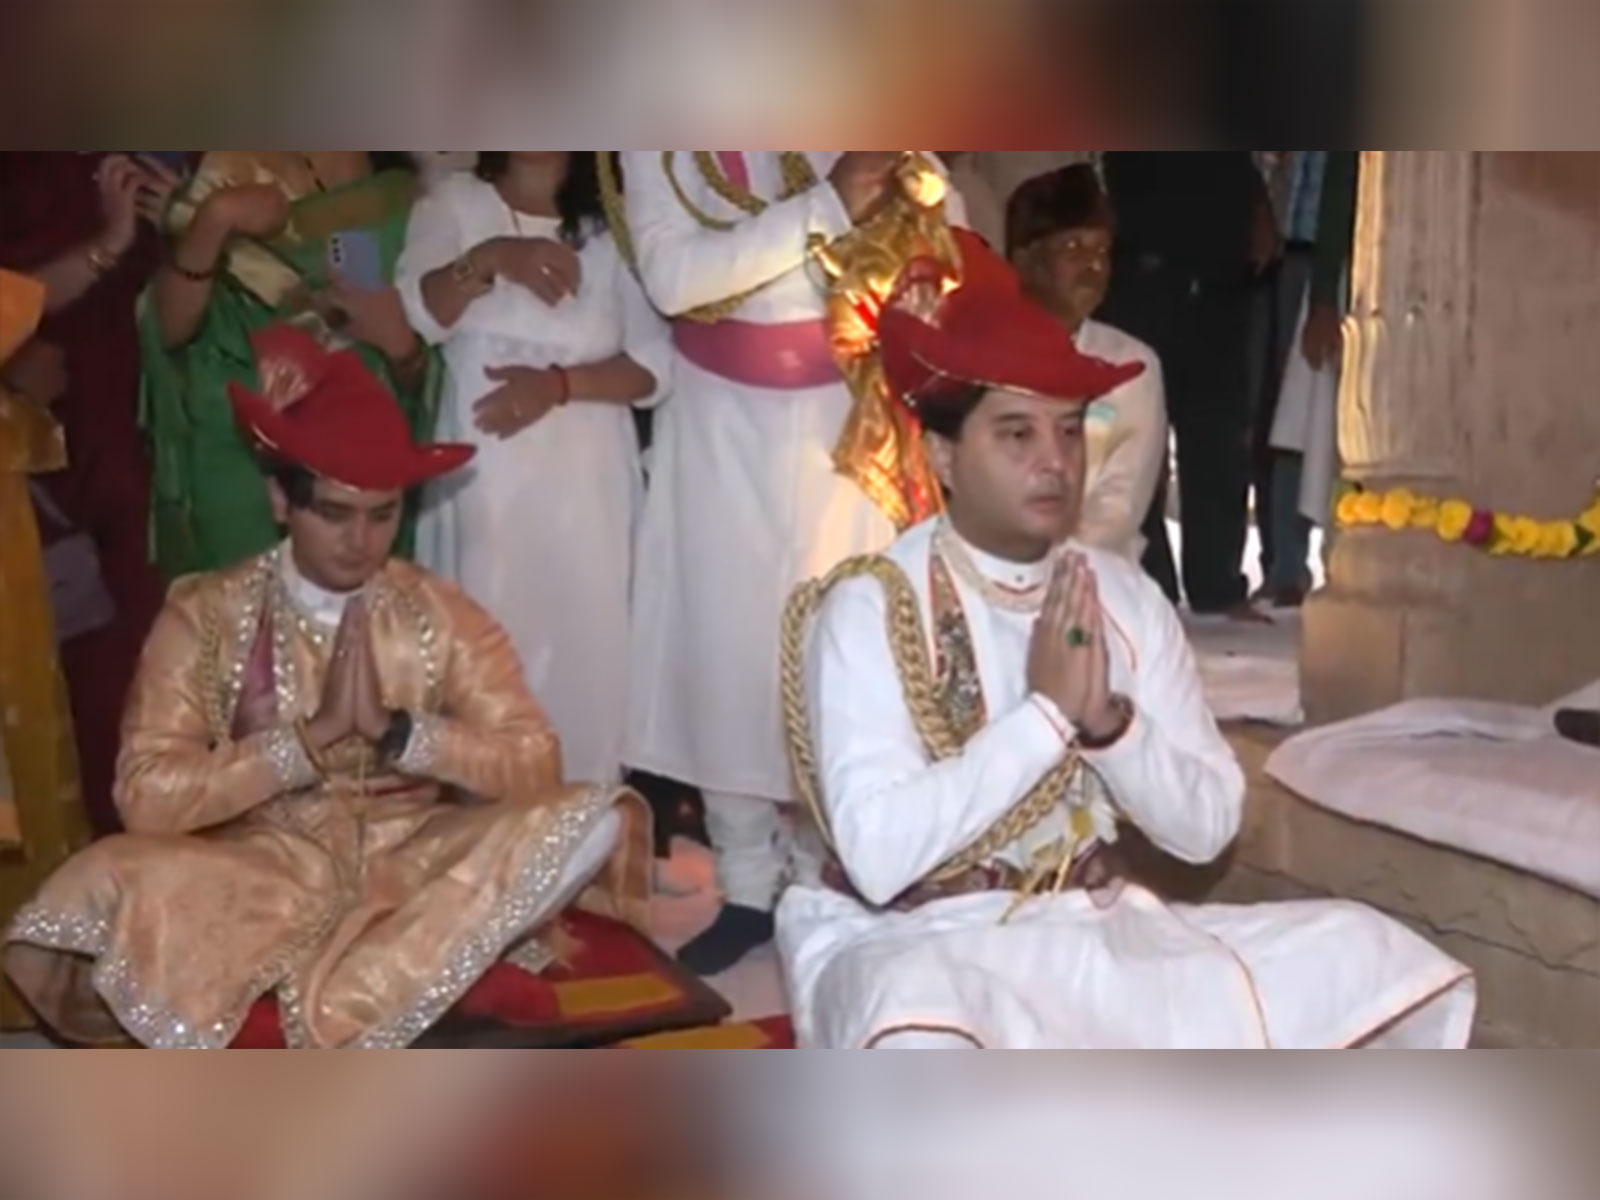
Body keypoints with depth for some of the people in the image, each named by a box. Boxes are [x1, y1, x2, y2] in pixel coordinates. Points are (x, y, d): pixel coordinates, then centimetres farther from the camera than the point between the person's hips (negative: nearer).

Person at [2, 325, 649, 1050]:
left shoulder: (441, 616, 0)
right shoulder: (205, 616, -4)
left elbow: (535, 763, -8)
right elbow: (146, 794, -14)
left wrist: (395, 730, -21)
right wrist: (314, 735, -21)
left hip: (412, 865, 3)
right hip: (260, 874, -2)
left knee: (591, 819, -24)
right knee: (106, 887, -32)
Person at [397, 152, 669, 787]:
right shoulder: (454, 203, 6)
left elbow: (656, 364, -2)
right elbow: (421, 313, -8)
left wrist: (558, 384, -15)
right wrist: (489, 258, -25)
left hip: (586, 482, 0)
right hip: (486, 480, 0)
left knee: (586, 648, 2)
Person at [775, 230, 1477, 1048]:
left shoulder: (1125, 597, 3)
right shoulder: (869, 608, -12)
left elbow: (1207, 825, 1)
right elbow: (878, 855, -22)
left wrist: (1108, 719, -17)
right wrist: (1047, 710, -22)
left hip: (1098, 936, 6)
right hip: (917, 947, -6)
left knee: (1371, 961, -8)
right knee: (919, 1035, -40)